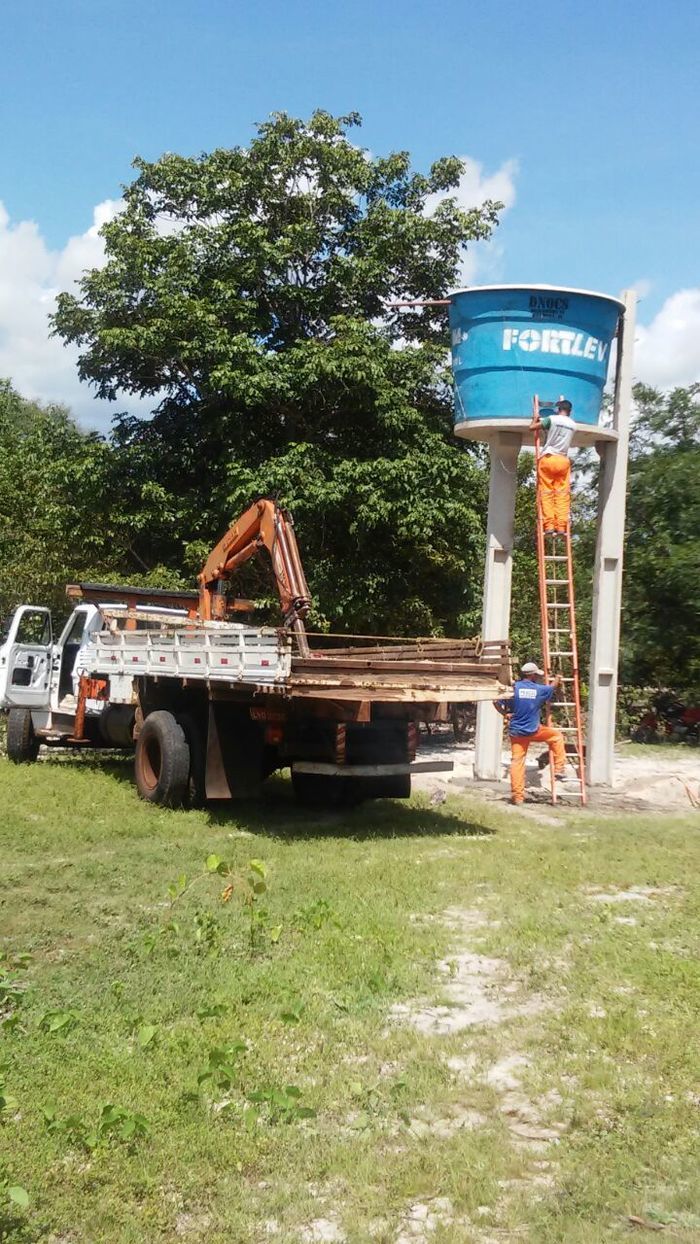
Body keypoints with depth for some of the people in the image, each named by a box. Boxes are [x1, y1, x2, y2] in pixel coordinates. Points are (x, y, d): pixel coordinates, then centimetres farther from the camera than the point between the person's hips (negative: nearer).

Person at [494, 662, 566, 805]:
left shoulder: (513, 688, -5)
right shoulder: (539, 689, -3)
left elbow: (496, 702, -7)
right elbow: (553, 687, 19)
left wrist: (505, 714, 7)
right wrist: (557, 679, 41)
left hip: (516, 732, 1)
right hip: (534, 731, -1)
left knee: (517, 761, 4)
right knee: (557, 736, 22)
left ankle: (517, 796, 3)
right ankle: (559, 770, 23)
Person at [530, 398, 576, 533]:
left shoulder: (552, 419, -4)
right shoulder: (573, 425, 11)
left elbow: (532, 427, -4)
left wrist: (536, 418, 18)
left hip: (548, 458, -3)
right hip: (563, 460, 3)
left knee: (546, 493, -2)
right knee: (562, 494, 3)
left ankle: (549, 524, -10)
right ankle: (561, 525, -5)